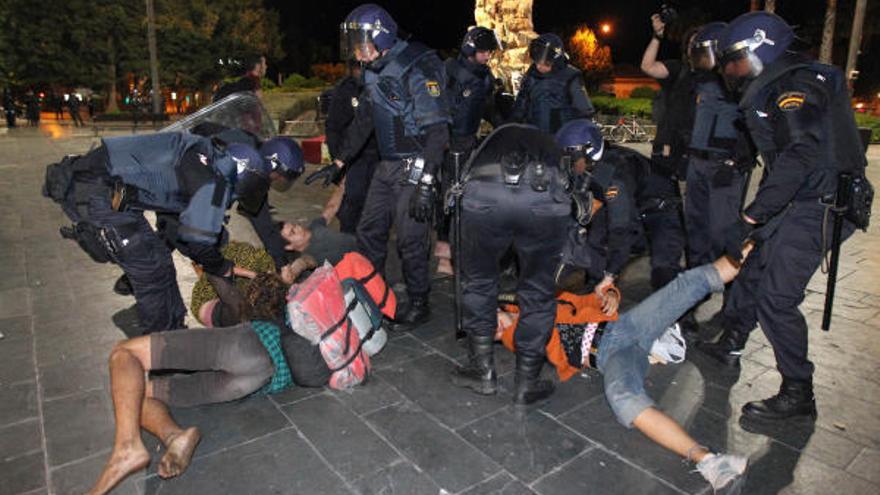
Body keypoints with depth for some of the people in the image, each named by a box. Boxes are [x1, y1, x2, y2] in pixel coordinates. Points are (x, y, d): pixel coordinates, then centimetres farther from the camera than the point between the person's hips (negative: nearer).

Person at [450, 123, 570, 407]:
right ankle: (527, 385, 30)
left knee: (478, 283, 24)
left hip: (484, 193, 0)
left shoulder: (493, 140, 43)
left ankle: (483, 372, 34)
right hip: (545, 196, 0)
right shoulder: (549, 145, 42)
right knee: (538, 294, 19)